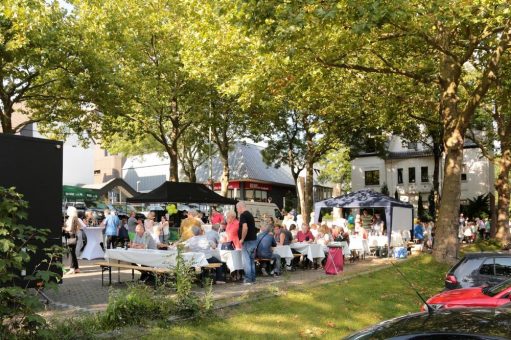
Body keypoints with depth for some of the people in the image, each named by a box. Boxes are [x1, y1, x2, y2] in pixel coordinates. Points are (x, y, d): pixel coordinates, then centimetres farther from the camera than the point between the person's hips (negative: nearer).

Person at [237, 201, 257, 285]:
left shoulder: (243, 215, -13)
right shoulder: (250, 214, 15)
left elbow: (245, 228, -26)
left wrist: (242, 239, -17)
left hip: (247, 241, -9)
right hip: (254, 240, 9)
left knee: (246, 261, -4)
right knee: (252, 261, 14)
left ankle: (248, 279, -3)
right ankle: (253, 279, 17)